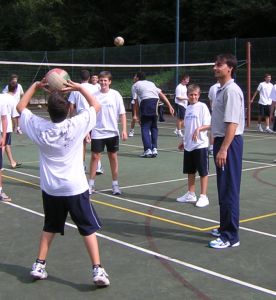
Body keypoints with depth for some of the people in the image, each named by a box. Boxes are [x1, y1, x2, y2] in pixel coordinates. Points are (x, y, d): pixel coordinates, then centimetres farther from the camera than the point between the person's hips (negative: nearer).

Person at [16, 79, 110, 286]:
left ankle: (39, 266, 25)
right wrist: (79, 87, -1)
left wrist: (36, 86, 8)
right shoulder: (76, 125, -15)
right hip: (75, 188, -3)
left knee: (49, 227, 22)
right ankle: (98, 270, 1)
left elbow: (20, 107, 8)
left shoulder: (39, 127, -10)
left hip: (50, 189, 3)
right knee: (89, 229, 6)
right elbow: (96, 106, 1)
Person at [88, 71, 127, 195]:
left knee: (113, 157, 7)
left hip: (112, 132, 0)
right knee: (94, 157, 1)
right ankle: (91, 185, 10)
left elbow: (122, 114, -1)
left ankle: (115, 184, 17)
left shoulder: (115, 95, -3)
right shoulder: (94, 96, 0)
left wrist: (124, 130, -8)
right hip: (97, 133, 0)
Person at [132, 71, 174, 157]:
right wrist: (170, 106, 14)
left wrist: (137, 115, 14)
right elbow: (162, 95, 18)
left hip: (146, 103, -4)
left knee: (145, 128, 2)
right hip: (156, 102, 4)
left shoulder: (135, 85, 17)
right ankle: (154, 149, 12)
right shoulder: (151, 83, 28)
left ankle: (148, 149, -7)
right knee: (154, 127, 16)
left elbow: (136, 102, 11)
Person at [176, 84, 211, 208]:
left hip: (200, 145, -7)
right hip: (188, 145, 7)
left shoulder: (202, 107, -8)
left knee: (203, 172, 1)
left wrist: (199, 129, -29)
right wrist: (183, 141, 19)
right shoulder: (188, 108, 12)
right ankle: (191, 195, 25)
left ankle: (203, 196, 8)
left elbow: (208, 125, -13)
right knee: (190, 171, 14)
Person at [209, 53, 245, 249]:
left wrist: (223, 149, -26)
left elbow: (232, 124, -22)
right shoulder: (222, 90, 15)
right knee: (224, 190, 16)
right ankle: (226, 228, 28)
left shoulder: (232, 90, -15)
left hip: (229, 144, -10)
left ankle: (231, 236, -1)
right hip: (222, 142, 10)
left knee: (229, 190, -6)